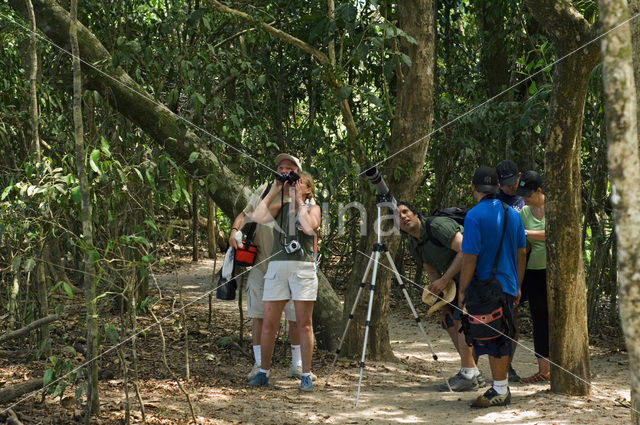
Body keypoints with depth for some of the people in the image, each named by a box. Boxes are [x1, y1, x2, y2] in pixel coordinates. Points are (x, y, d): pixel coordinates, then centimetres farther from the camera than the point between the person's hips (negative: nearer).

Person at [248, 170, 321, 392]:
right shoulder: (280, 208, 15)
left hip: (303, 268, -2)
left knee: (304, 324, -1)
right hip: (277, 267, 3)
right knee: (269, 323, 2)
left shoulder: (313, 208, 9)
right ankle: (263, 372, 13)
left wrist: (299, 201, -4)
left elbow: (310, 227, -13)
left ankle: (306, 376, 4)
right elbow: (259, 216, -4)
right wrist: (274, 191, 1)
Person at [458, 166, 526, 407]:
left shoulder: (475, 217, -14)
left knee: (492, 341, -3)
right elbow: (521, 253, 13)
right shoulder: (512, 214, 8)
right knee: (502, 339, 14)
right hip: (508, 286, 7)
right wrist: (518, 286, 21)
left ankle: (500, 391, -2)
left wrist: (462, 291, -10)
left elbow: (469, 258, -18)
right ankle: (502, 389, 21)